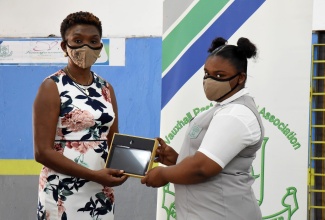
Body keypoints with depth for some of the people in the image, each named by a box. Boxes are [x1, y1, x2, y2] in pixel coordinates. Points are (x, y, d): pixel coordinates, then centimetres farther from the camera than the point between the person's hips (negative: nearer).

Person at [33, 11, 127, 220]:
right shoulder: (52, 87, -7)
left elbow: (113, 142, 13)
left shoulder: (106, 88, 10)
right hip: (63, 194, -5)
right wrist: (94, 175, -20)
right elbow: (42, 151, -14)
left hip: (102, 193, 5)